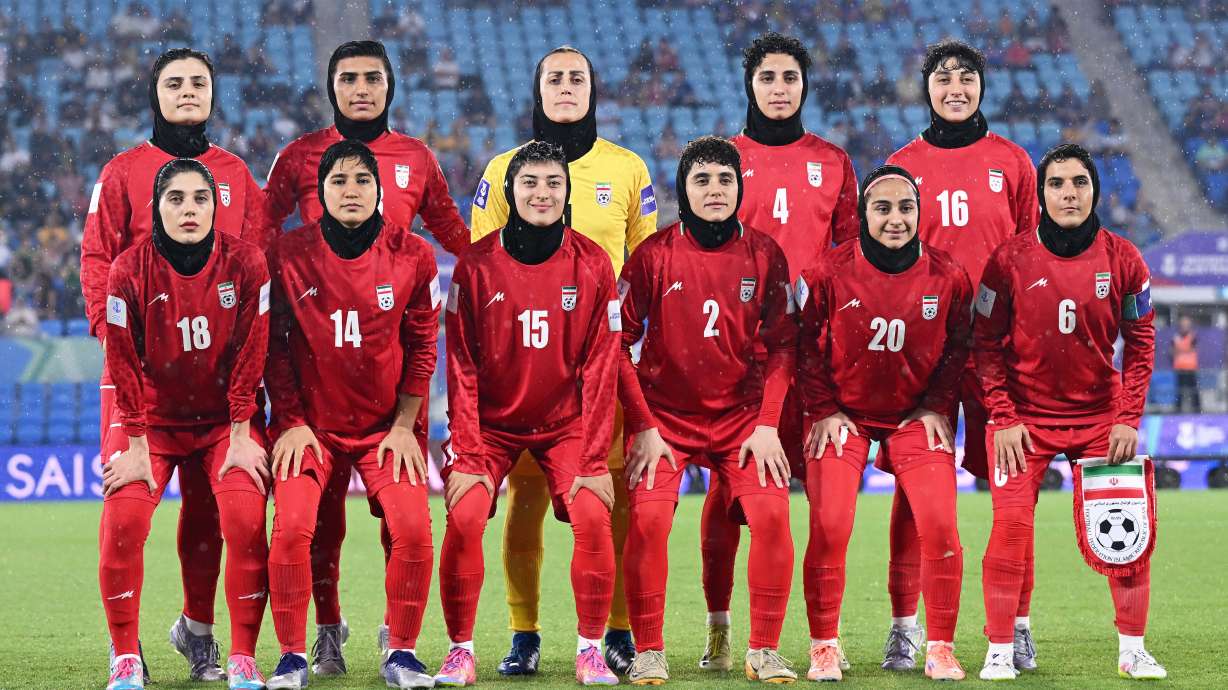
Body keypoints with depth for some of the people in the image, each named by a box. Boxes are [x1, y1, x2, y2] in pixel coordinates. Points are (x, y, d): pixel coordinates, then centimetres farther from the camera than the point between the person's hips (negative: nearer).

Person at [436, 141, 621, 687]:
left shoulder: (592, 264, -4)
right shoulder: (476, 265, -6)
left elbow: (599, 367, -4)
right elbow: (461, 367, -5)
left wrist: (594, 458, -8)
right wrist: (465, 452, -12)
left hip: (566, 424, 0)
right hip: (491, 423, 0)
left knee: (592, 515, -19)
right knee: (464, 517, -19)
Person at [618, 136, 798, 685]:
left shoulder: (764, 254, 1)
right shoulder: (654, 254, -5)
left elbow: (781, 345, 3)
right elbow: (618, 343, -3)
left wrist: (768, 424, -6)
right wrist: (643, 426, -8)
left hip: (742, 415, 1)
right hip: (664, 415, -1)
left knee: (771, 513, -17)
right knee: (648, 517, -20)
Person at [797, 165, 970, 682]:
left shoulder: (946, 276, -8)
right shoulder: (831, 272, -12)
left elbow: (958, 347, 5)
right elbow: (807, 345, -2)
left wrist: (936, 406, -2)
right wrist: (824, 411, -5)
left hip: (916, 415, 1)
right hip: (844, 412, -1)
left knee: (940, 524, -11)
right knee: (829, 526, -12)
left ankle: (940, 649, 3)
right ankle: (823, 649, 3)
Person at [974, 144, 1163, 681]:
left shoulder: (1122, 259, -4)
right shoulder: (1010, 259, -9)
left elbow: (1140, 341, 3)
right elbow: (986, 342, -3)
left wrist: (1129, 418, -4)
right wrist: (1003, 417, -9)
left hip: (1101, 413, 2)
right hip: (1025, 414, -2)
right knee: (1012, 523, -14)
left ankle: (1132, 650, 12)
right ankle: (999, 651, -3)